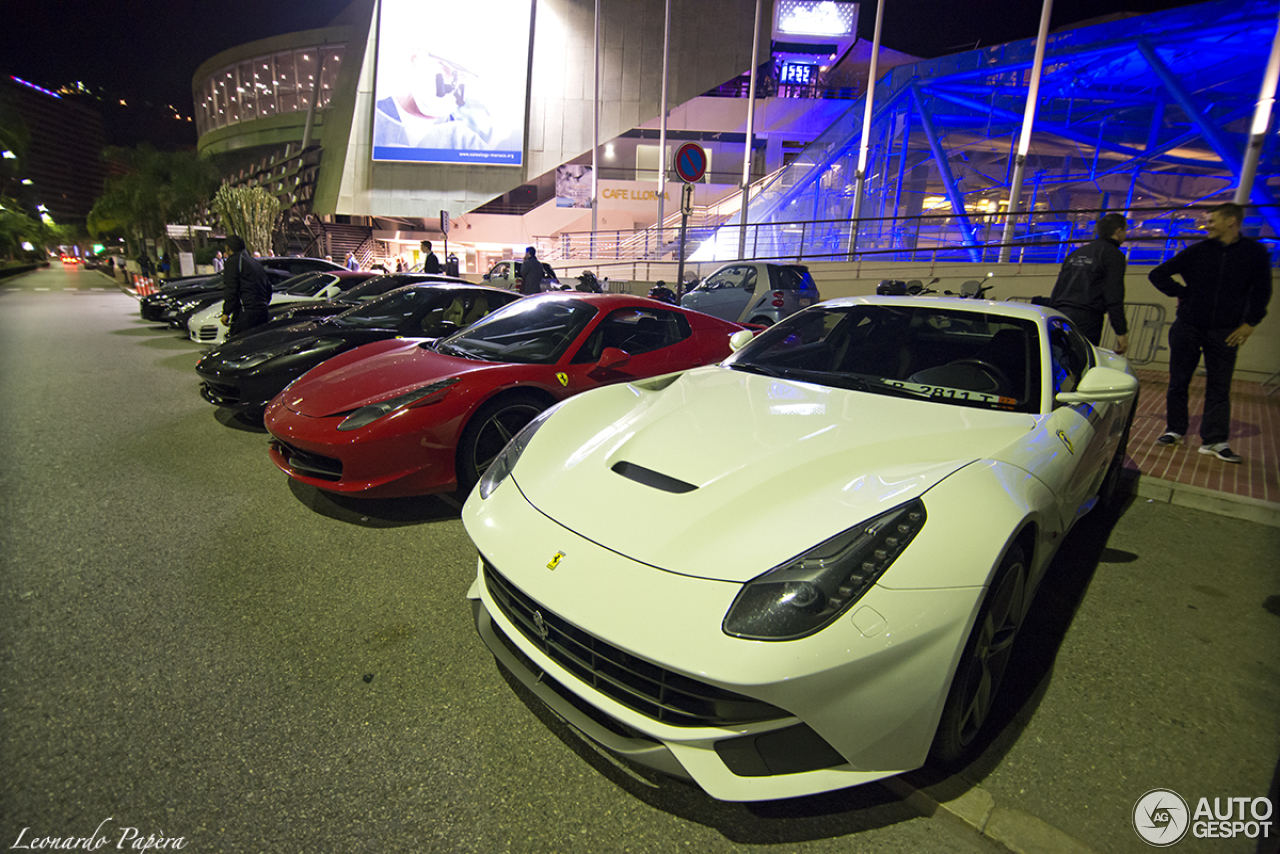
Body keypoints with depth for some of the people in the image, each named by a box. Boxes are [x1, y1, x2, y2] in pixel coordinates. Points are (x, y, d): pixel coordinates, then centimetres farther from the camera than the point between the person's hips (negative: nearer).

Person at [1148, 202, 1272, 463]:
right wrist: (1182, 293, 1)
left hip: (1224, 332, 0)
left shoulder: (1255, 252, 3)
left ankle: (1214, 441, 3)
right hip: (1188, 327, 1)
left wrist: (1250, 323, -1)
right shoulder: (1198, 251, 2)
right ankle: (1175, 430, 16)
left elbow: (1261, 291, 6)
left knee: (1219, 387, 0)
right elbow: (1157, 274, 9)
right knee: (1178, 381, 4)